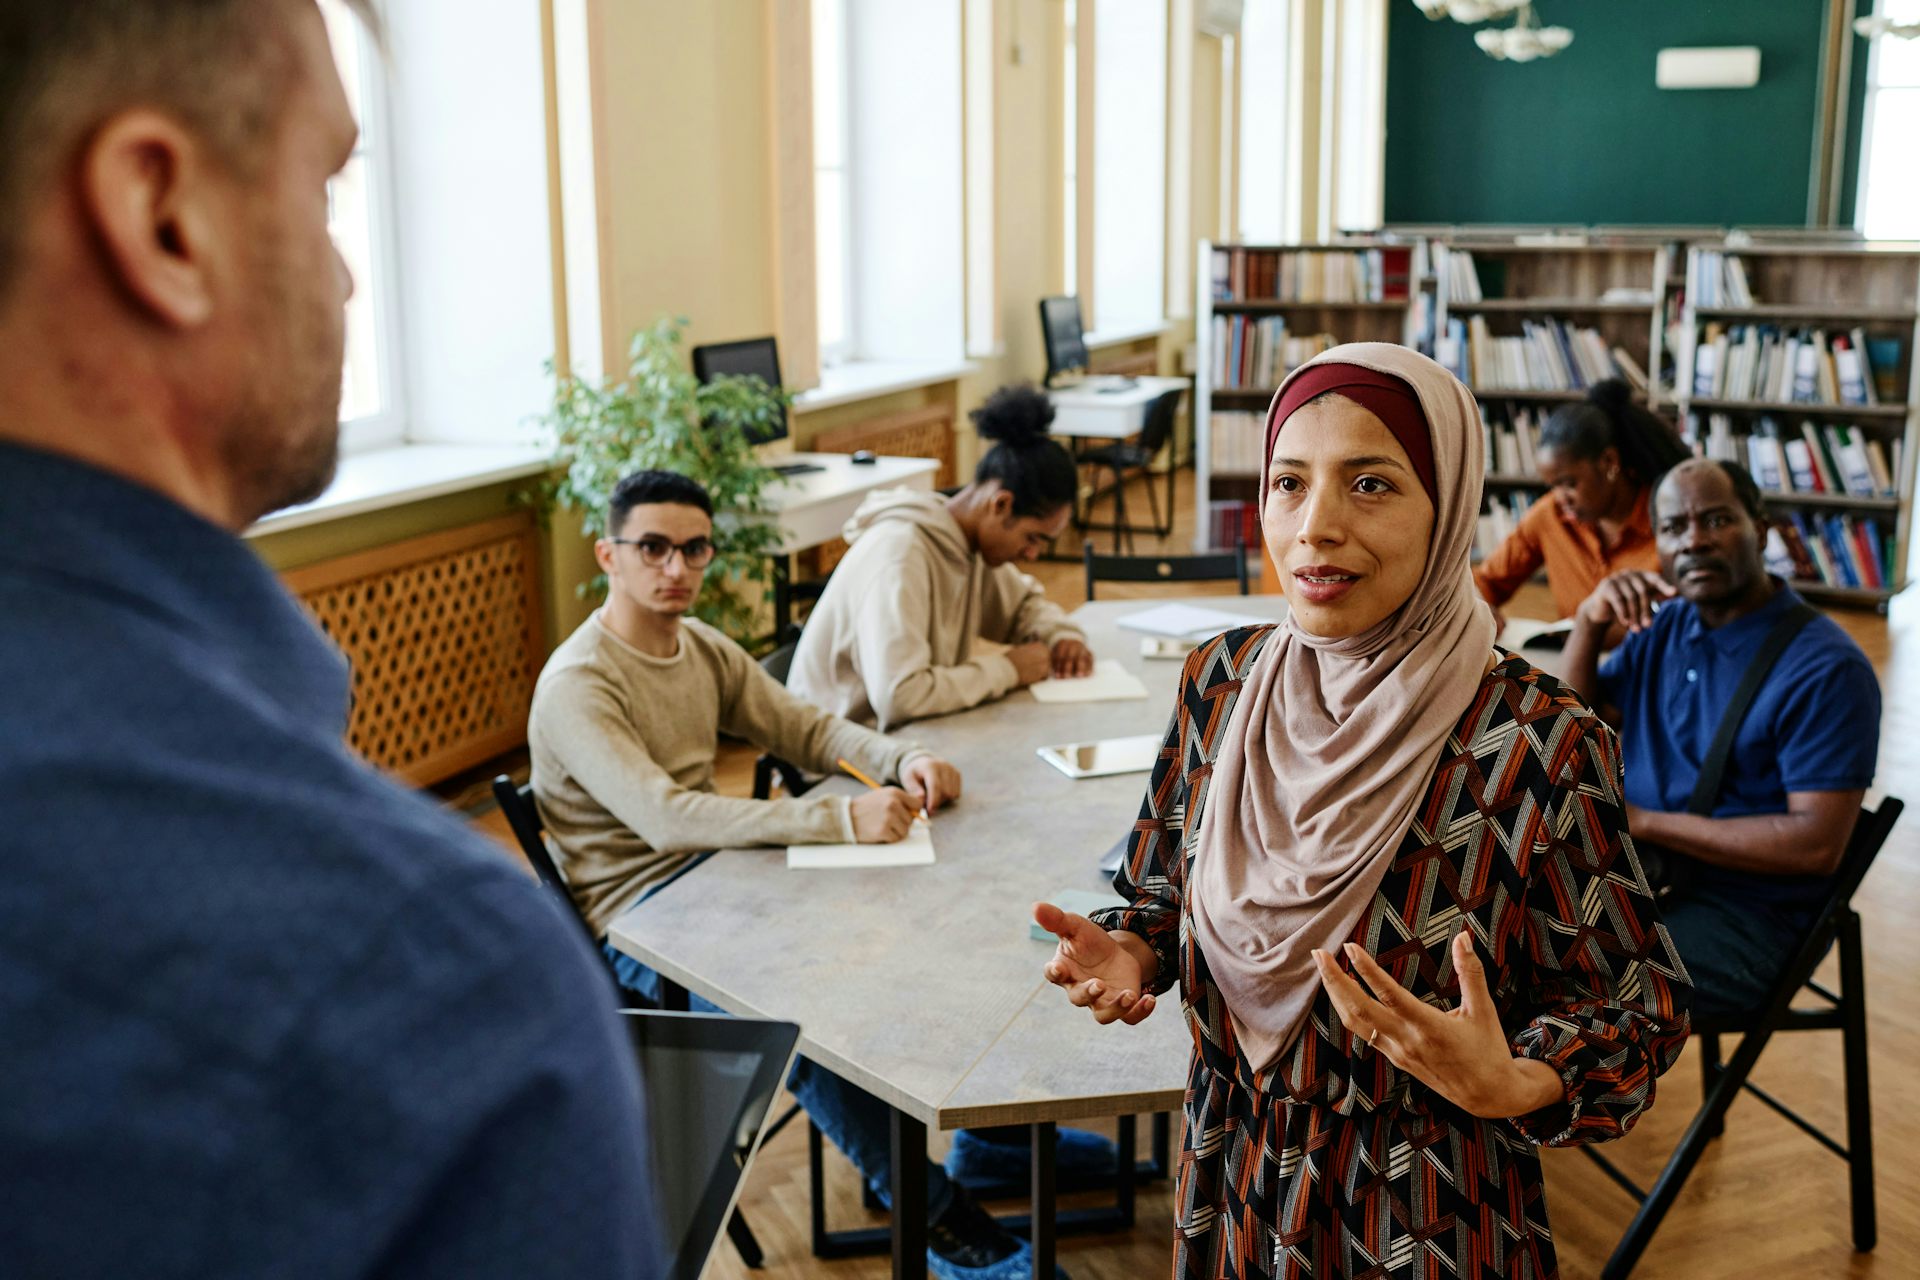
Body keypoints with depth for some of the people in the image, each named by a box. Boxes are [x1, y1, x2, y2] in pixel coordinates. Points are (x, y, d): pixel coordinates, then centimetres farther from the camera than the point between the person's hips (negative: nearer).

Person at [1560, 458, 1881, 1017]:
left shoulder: (1827, 668, -16)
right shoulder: (1665, 625, 6)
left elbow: (1817, 844, -21)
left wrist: (1645, 821, -19)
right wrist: (1589, 621, -6)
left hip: (1745, 914, -7)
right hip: (1638, 873, 7)